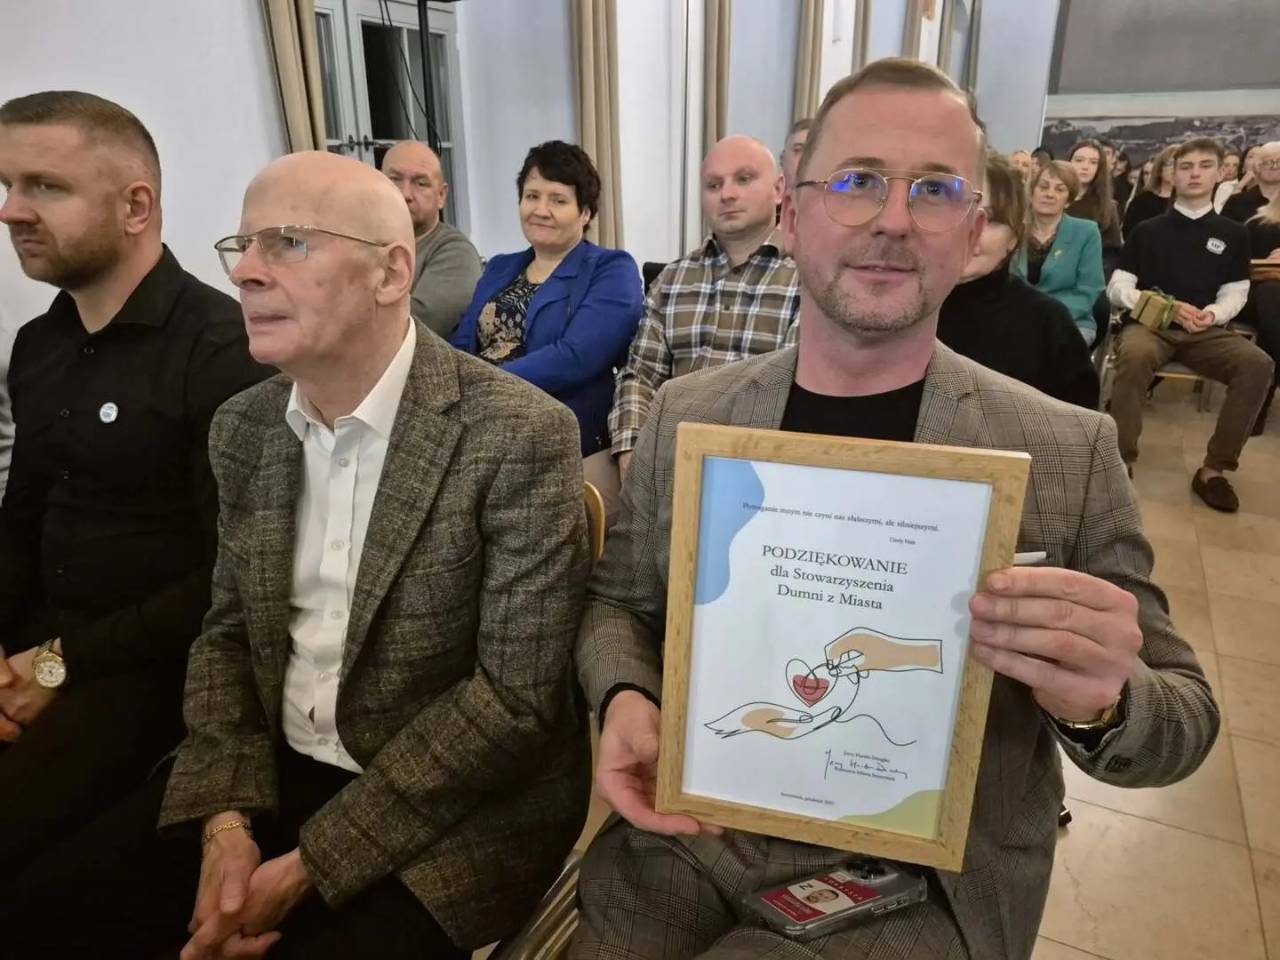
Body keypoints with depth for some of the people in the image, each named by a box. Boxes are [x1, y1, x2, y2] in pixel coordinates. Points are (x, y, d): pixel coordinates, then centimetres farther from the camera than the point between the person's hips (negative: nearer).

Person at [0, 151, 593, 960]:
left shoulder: (521, 436, -19)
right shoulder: (245, 428, 2)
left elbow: (515, 697, -19)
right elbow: (228, 630, 8)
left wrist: (311, 861, -17)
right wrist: (226, 816, -8)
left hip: (451, 807, -5)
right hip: (276, 768, 5)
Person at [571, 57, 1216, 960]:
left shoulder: (1071, 450, -9)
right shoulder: (686, 413, -2)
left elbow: (1184, 722, -2)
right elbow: (620, 601, 8)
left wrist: (1100, 702, -25)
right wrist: (625, 700, -13)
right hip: (692, 839, 3)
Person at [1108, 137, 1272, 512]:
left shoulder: (1233, 234, 14)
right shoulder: (1148, 230, 9)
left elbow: (1235, 293, 10)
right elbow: (1118, 288, 3)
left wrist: (1213, 314, -14)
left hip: (1206, 330, 2)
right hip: (1149, 323, -2)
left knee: (1257, 364, -28)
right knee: (1134, 356, -39)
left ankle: (1214, 468, -18)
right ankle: (1122, 462, -29)